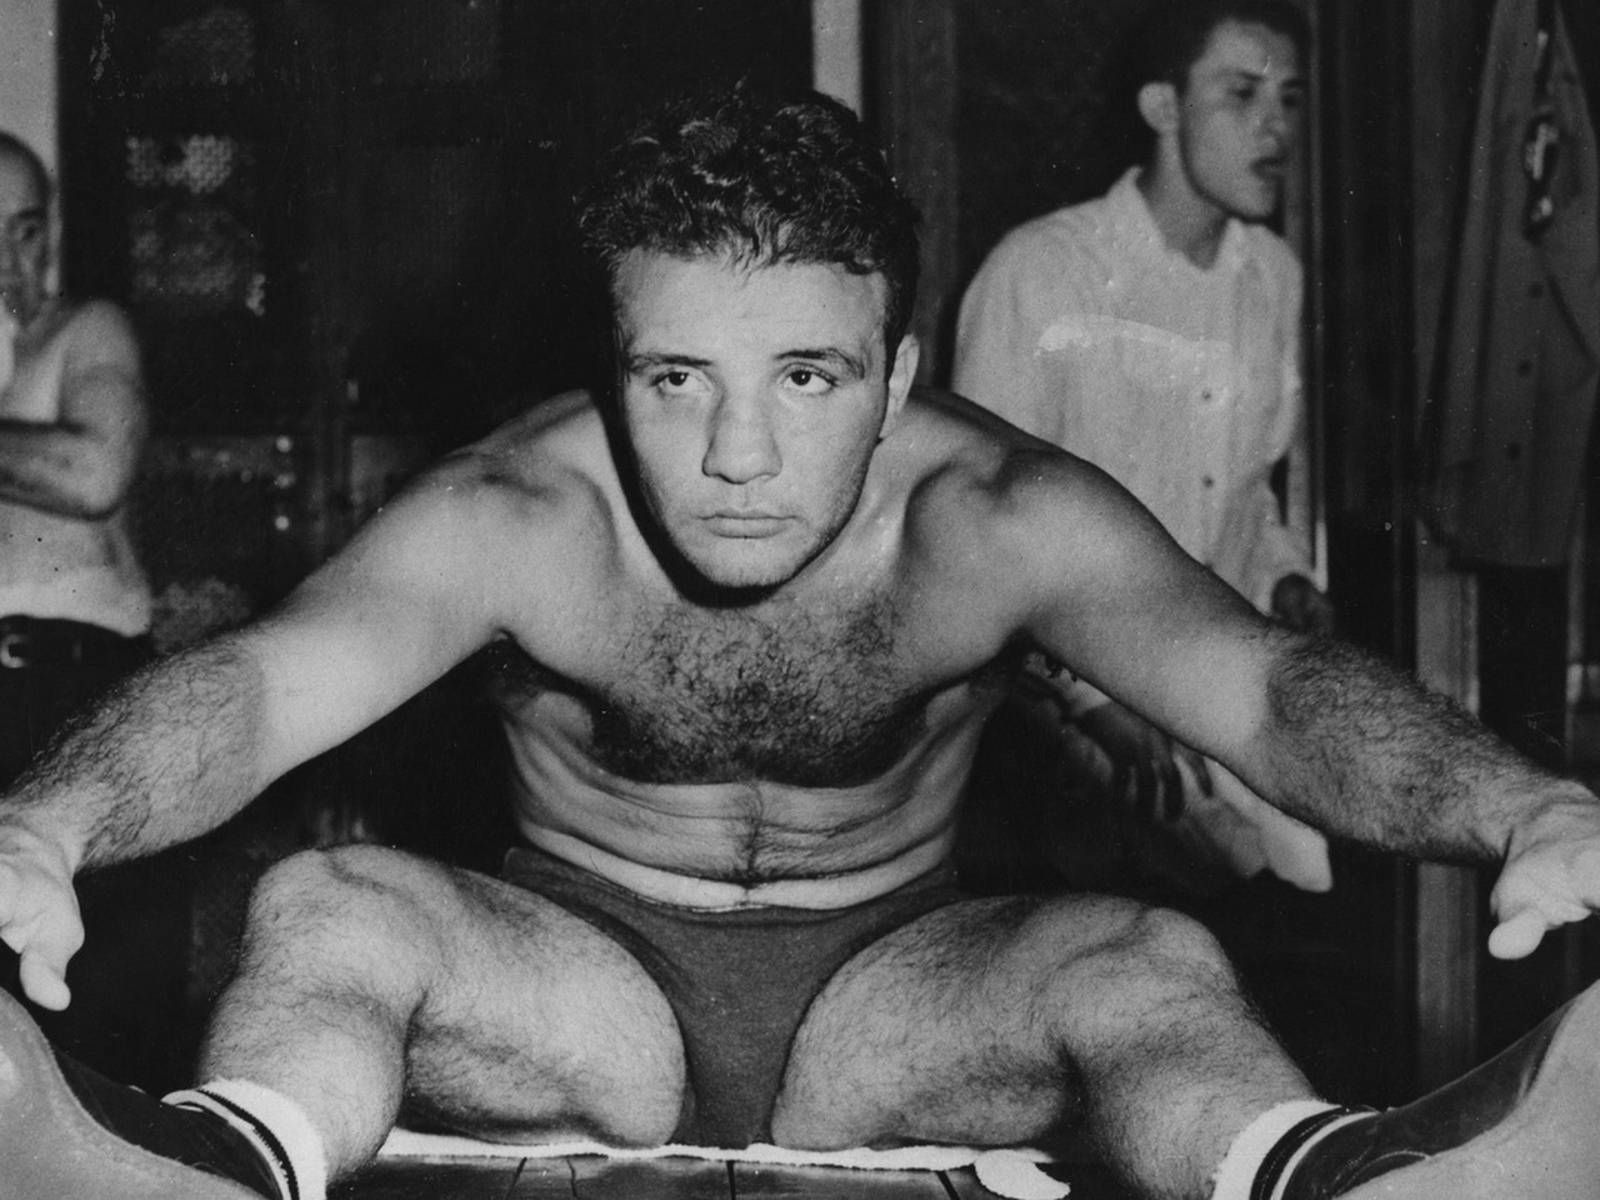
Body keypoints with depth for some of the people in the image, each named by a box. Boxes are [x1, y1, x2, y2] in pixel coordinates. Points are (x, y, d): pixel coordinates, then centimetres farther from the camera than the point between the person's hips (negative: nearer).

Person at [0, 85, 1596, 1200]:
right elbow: (271, 676, -33)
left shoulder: (993, 518, -16)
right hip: (578, 987, 0)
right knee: (324, 906, -27)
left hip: (889, 989, 0)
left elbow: (1260, 678, -30)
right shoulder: (515, 515, -17)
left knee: (1149, 965, -29)